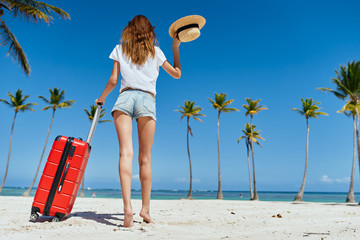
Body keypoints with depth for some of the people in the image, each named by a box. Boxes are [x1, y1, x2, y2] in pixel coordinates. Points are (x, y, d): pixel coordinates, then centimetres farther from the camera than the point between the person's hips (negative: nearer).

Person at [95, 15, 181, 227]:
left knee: (126, 152, -13)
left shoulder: (120, 49, 18)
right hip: (147, 100, 0)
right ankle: (145, 208, 7)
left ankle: (127, 206, -28)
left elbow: (113, 80, 12)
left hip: (125, 98, 0)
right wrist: (176, 48, 34)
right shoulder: (155, 51, 17)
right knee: (145, 158, 4)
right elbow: (177, 74, 24)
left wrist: (102, 98, 30)